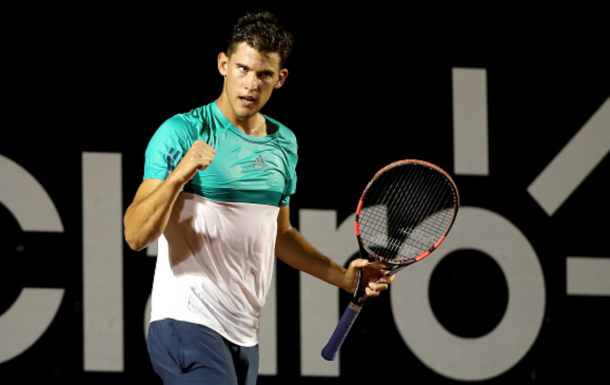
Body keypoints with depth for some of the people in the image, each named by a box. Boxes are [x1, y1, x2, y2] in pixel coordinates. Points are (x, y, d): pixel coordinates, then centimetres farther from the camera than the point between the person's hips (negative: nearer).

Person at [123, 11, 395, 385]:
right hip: (187, 323, -7)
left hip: (244, 336, 7)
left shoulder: (284, 143, 14)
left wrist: (343, 276, 21)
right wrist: (178, 176, -27)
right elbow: (136, 235, -13)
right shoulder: (181, 132, -7)